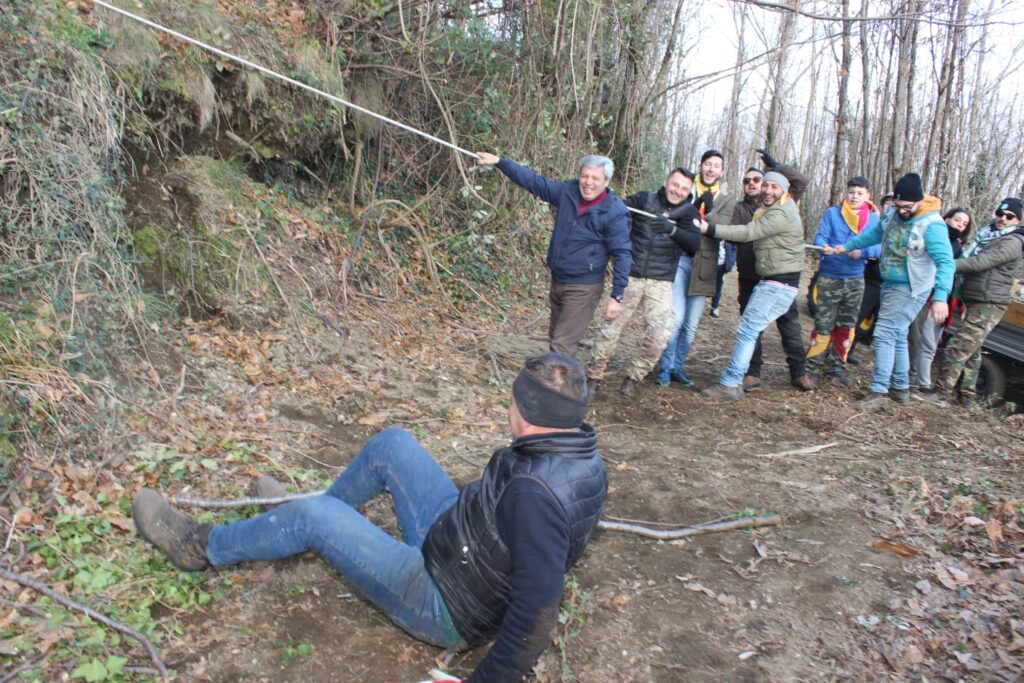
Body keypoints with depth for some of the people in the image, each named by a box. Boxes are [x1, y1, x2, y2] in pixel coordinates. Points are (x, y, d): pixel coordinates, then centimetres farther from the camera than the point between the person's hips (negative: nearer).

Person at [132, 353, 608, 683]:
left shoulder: (534, 494, -37)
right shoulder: (580, 454, -8)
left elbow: (536, 615, -36)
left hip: (445, 611, -8)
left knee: (312, 518, -8)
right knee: (391, 443, 6)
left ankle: (203, 547, 18)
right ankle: (318, 510, 30)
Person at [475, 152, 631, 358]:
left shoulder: (615, 212, -18)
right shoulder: (568, 191, -3)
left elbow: (622, 254, -18)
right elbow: (533, 181, 5)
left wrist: (617, 296, -20)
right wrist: (499, 162, 5)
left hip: (583, 288, -7)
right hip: (557, 280, 7)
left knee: (561, 346, -11)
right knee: (556, 338, 20)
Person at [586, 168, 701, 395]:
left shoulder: (689, 213, 3)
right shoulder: (645, 199, 4)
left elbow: (695, 244, -13)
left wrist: (672, 228, -29)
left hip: (660, 284, 1)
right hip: (630, 276, 0)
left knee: (659, 336, -8)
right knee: (610, 328, -1)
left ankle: (633, 377, 16)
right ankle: (594, 376, 17)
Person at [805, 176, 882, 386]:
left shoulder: (874, 219, 3)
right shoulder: (832, 213, -1)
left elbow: (878, 247, -6)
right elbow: (820, 237, -8)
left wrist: (862, 251, -27)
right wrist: (825, 247, -31)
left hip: (855, 280, 3)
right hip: (829, 277, -3)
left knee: (846, 326, 11)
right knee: (823, 324, -5)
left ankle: (836, 366, 23)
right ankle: (812, 367, 3)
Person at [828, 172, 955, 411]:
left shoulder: (931, 225, -23)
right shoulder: (894, 213, 0)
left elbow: (946, 262, -27)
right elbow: (876, 233, 19)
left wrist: (941, 297, -37)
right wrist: (846, 247, 21)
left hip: (910, 289, -8)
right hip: (890, 284, 9)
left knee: (885, 334, -13)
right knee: (897, 337, 15)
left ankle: (878, 392, -11)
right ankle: (901, 388, 27)